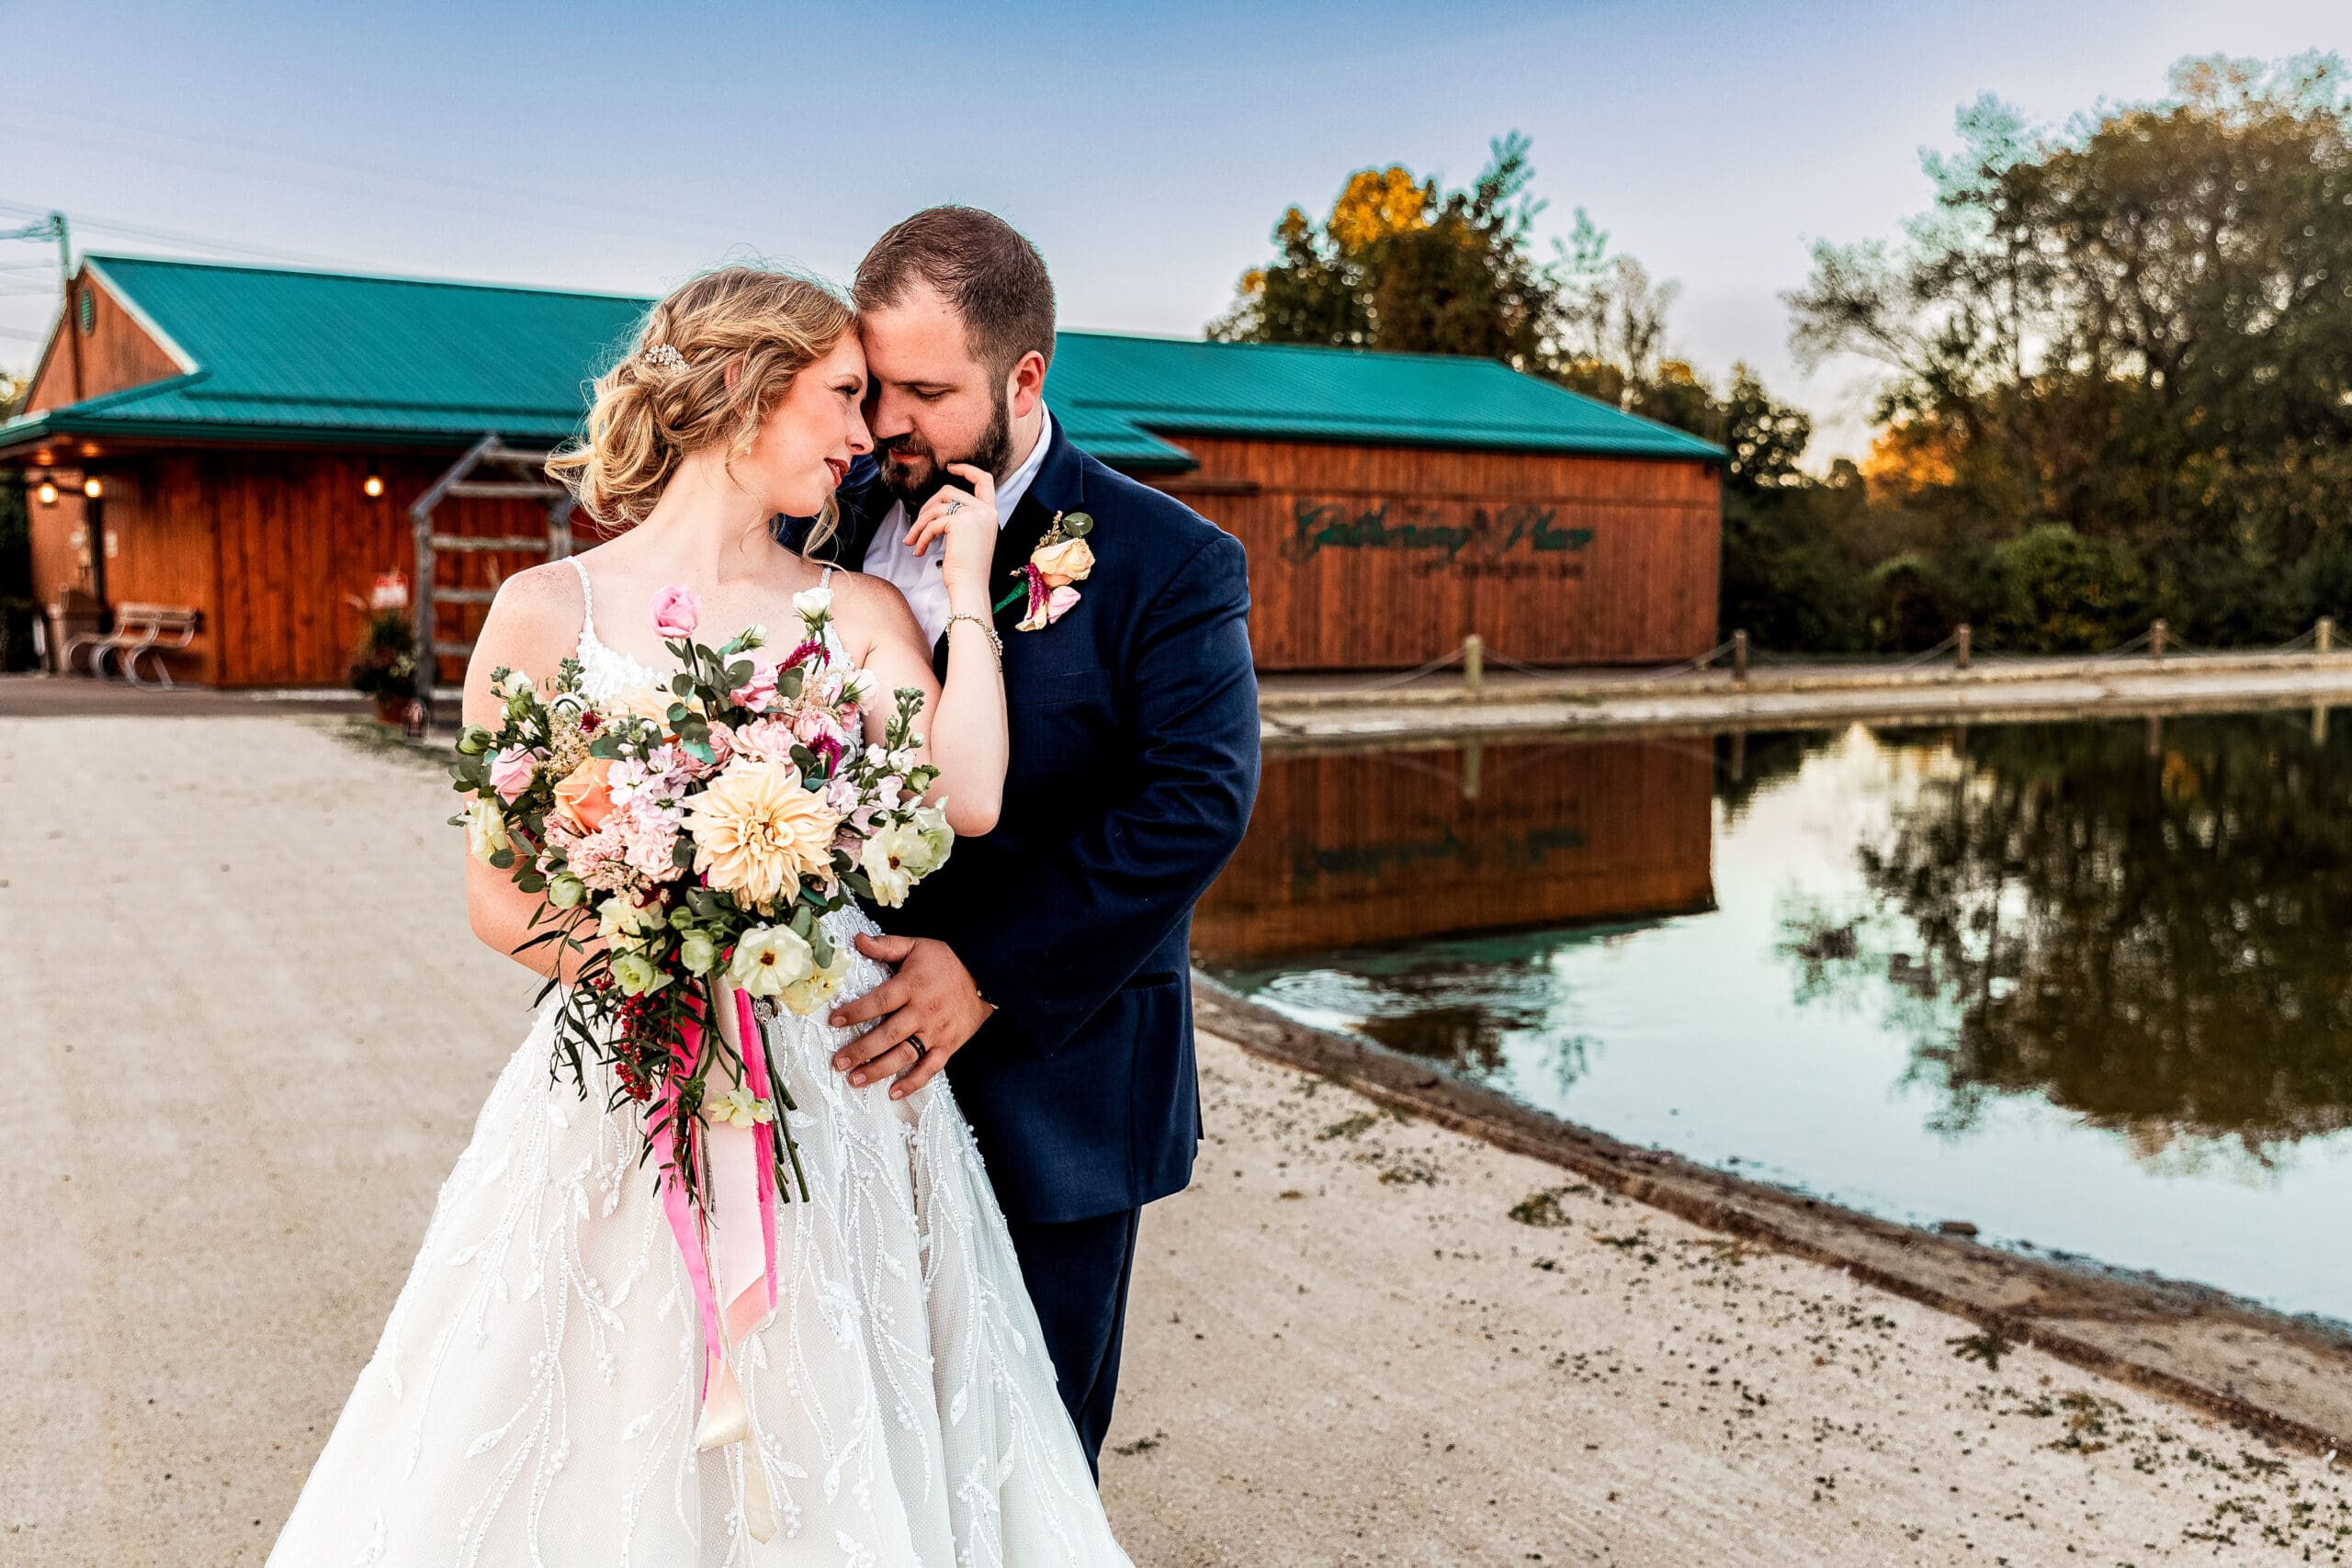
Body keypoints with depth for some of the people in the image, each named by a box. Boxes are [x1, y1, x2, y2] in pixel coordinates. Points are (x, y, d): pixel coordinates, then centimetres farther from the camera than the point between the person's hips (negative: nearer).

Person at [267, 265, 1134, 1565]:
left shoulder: (864, 614, 4)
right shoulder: (551, 611, -2)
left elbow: (966, 799, -13)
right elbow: (500, 893, -1)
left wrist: (966, 587, -5)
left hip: (841, 1102, 2)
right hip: (624, 1103, -2)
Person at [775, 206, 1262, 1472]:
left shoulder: (1168, 564, -9)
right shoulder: (827, 526, 6)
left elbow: (1197, 799, -17)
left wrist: (989, 972, -23)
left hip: (1047, 1088, -4)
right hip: (853, 1061, 4)